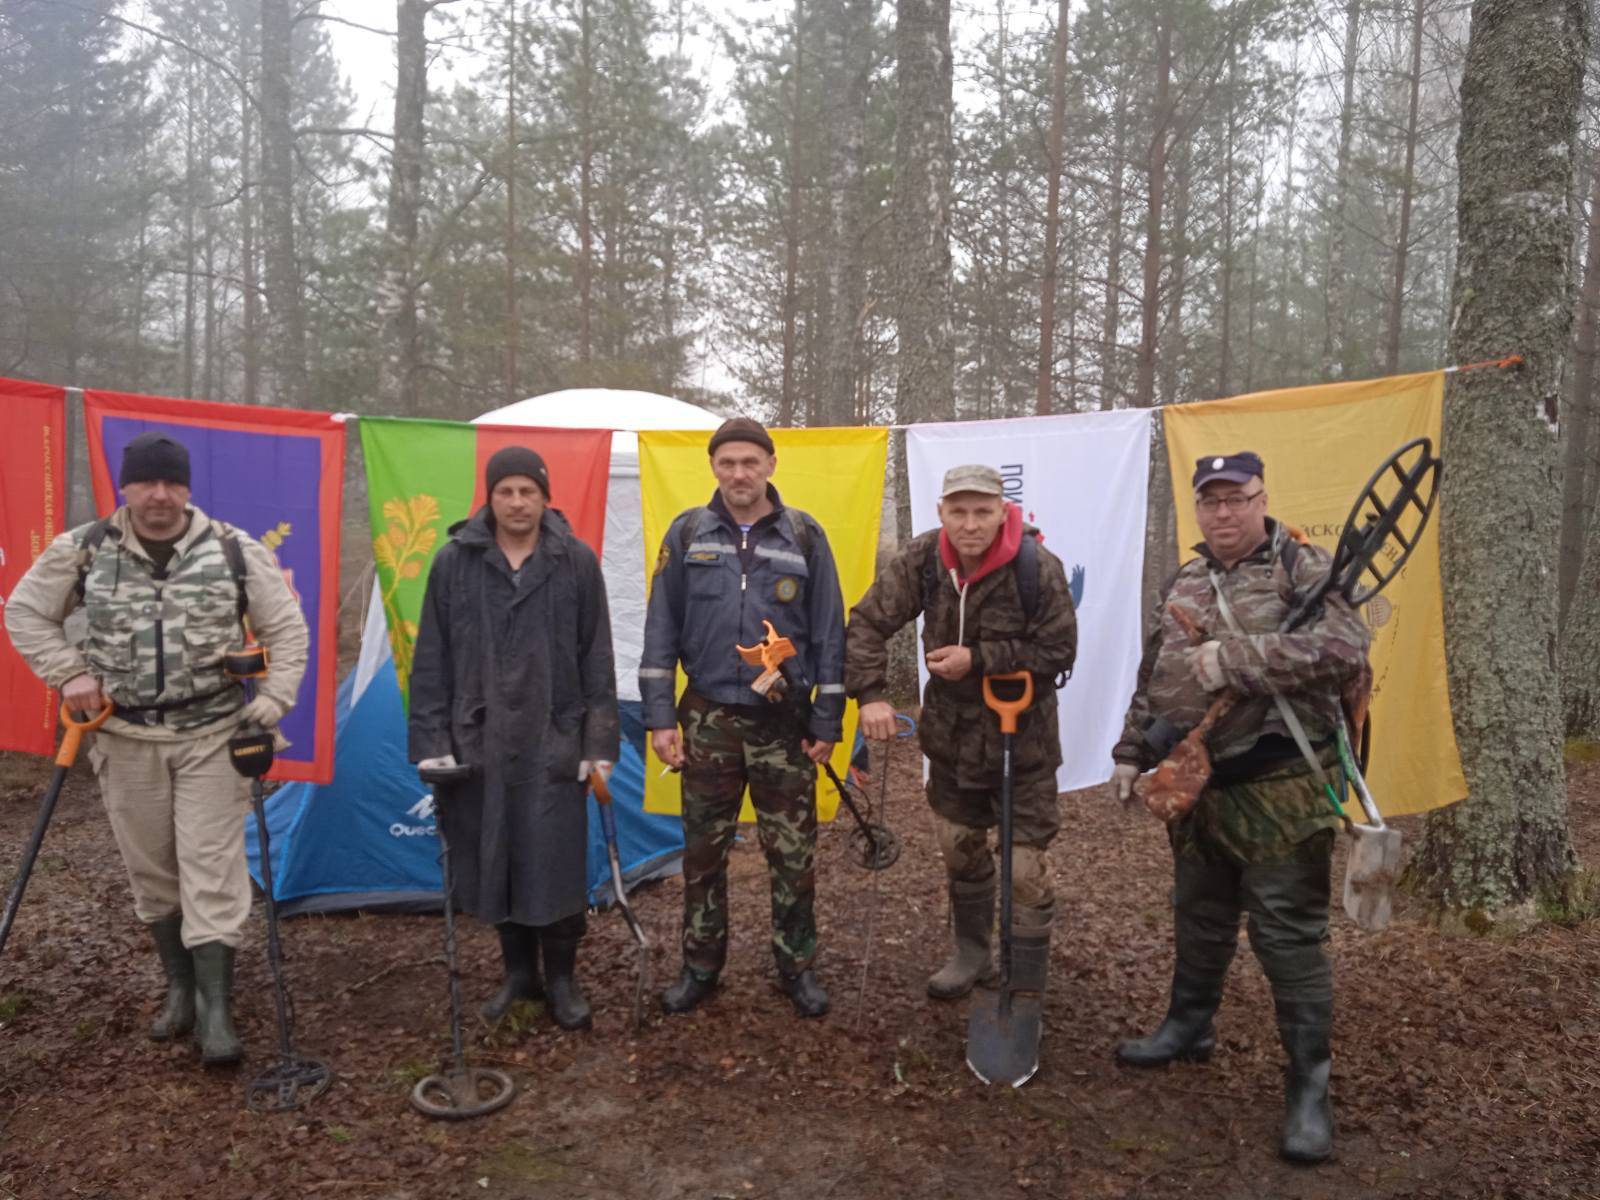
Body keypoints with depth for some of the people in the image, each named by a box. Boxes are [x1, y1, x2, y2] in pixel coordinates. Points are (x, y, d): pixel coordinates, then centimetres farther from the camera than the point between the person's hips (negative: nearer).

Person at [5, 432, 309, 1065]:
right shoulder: (82, 550, -2)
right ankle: (179, 986, 30)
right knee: (151, 869, 13)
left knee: (211, 867, -5)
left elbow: (286, 629, 0)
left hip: (213, 736, -2)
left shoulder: (236, 551, -7)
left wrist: (269, 707, -8)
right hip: (126, 740, 3)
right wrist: (69, 674, 0)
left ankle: (215, 1009, 0)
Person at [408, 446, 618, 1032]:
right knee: (493, 860, 11)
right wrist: (431, 738, 0)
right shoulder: (454, 562, 2)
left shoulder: (577, 562, -1)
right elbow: (431, 659, 5)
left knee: (556, 861, 1)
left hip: (553, 741, -1)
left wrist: (599, 741, -2)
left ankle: (561, 978, 21)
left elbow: (596, 660, 1)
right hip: (477, 739, 2)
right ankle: (518, 971, 30)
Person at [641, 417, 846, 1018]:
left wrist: (828, 721, -2)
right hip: (709, 719, 1)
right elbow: (660, 630, 2)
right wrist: (659, 717, -3)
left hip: (784, 722, -1)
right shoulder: (688, 534, 0)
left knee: (793, 854, 7)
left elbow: (829, 632, 1)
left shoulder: (804, 536, -1)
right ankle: (701, 964, 30)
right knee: (703, 850, 12)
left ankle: (797, 964, 26)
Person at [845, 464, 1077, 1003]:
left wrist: (978, 660, -27)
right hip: (951, 733, 5)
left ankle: (1025, 992, 16)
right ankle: (972, 953, 43)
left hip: (1021, 738, -4)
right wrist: (871, 694, -22)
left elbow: (1057, 652, -19)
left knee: (1025, 868, -1)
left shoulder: (1039, 569, -23)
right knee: (959, 849, 20)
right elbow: (868, 623, -10)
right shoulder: (921, 559, -13)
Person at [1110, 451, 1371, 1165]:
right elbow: (1152, 679, 19)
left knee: (1288, 936, -1)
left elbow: (1346, 650, -24)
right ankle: (1189, 1026, 40)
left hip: (1279, 791, -6)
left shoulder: (1302, 568, -8)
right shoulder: (1182, 585, 12)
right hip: (1194, 785, 7)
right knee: (1198, 917, 21)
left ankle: (1309, 1084, 13)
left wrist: (1238, 657, -27)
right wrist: (1131, 752, 19)